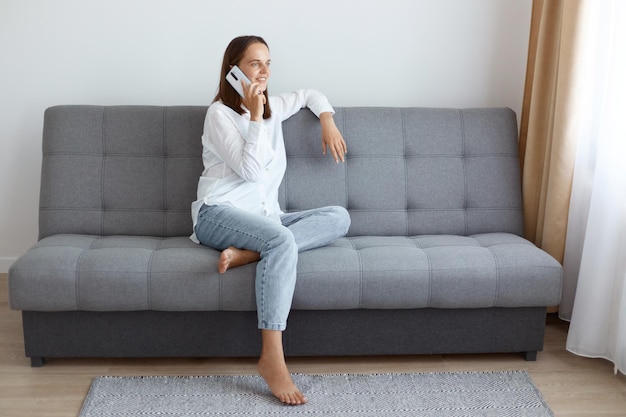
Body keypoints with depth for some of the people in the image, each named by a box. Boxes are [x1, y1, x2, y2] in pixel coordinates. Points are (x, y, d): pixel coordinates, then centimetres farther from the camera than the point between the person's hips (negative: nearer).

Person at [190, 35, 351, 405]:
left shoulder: (272, 107, 17)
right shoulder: (220, 113, -2)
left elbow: (310, 95, 36)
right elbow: (250, 170, -13)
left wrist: (328, 122, 18)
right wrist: (255, 117, -11)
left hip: (265, 217, 7)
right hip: (220, 213, -7)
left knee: (339, 217, -16)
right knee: (282, 240, -38)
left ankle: (248, 253, -29)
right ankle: (272, 359, -41)